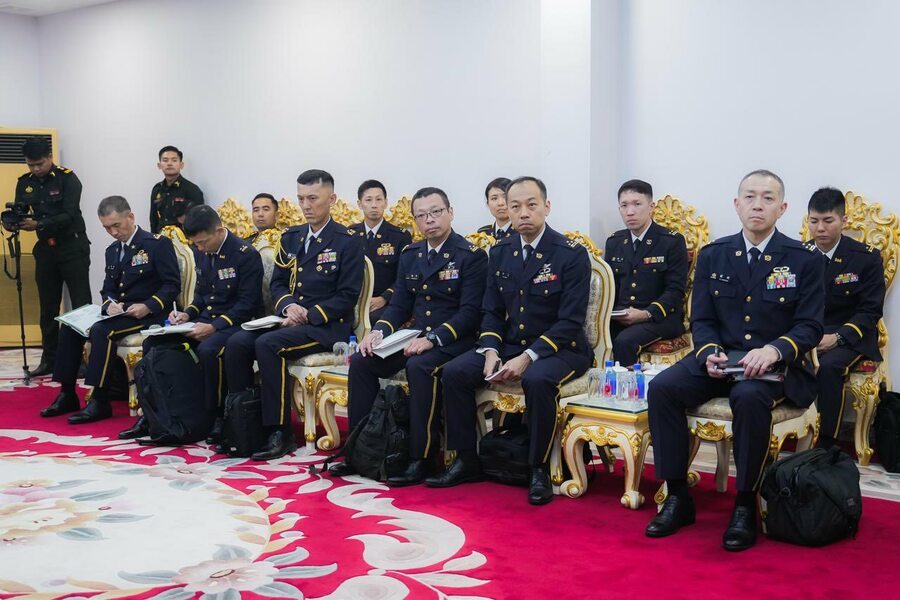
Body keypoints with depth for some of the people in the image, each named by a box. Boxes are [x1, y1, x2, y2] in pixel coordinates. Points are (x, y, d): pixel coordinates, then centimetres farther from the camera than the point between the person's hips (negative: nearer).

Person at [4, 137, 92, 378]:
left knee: (81, 304, -5)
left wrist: (38, 224, -30)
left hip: (72, 247, -5)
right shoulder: (24, 183, 6)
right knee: (48, 308, 10)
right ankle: (49, 359, 17)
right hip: (45, 249, 5)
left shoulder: (67, 179, -10)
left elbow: (69, 215, -19)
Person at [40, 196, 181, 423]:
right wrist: (109, 304, -6)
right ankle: (67, 395, 0)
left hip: (148, 315, -8)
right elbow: (108, 289, 18)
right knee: (69, 327, -8)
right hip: (119, 312, 8)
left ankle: (100, 402, -24)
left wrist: (147, 306, -24)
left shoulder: (158, 244, -6)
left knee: (101, 330, -30)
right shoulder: (112, 251, 16)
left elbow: (172, 285, -11)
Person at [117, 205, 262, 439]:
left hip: (235, 323, -8)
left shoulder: (246, 254, -14)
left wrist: (214, 327, -23)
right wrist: (187, 314, 1)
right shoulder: (202, 253, 10)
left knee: (207, 350, -37)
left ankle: (217, 418, -18)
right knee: (152, 342, -3)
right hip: (205, 320, 8)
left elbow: (248, 304, -16)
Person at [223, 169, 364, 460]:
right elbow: (278, 283, 16)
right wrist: (289, 306, -7)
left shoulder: (348, 242, -3)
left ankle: (280, 433, -24)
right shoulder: (290, 237, 16)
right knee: (236, 344, -18)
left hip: (326, 325, -6)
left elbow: (347, 297, -9)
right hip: (290, 318, 6)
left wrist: (308, 315, -18)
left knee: (268, 345, -31)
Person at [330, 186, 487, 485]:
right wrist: (379, 331, -8)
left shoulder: (472, 255, -8)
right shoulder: (410, 254, 12)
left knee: (419, 366, -35)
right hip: (416, 336, 7)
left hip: (453, 340, -6)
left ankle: (421, 459, -24)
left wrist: (432, 338, -26)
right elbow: (399, 305, 12)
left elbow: (470, 312, -15)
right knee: (361, 361, -13)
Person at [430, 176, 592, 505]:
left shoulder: (572, 254, -11)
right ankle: (466, 460, -1)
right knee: (454, 372, -15)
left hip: (559, 348, -5)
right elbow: (492, 312, 9)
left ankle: (539, 470, -18)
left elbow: (570, 321, -16)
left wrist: (528, 357, -25)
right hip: (509, 344, 6)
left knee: (536, 379, -37)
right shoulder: (500, 252, 6)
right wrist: (490, 352, -11)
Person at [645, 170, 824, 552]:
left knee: (749, 397, -37)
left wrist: (775, 350, -25)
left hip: (774, 365, -3)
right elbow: (701, 320, 8)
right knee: (662, 388, -24)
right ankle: (677, 496, -13)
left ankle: (745, 505, -20)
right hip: (719, 359, 3)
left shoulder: (804, 261, 0)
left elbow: (810, 327, -4)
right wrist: (709, 353, -15)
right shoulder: (712, 255, 8)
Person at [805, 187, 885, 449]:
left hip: (848, 335, -3)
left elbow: (870, 311, -7)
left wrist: (837, 337, -21)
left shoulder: (867, 258, -6)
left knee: (828, 366, -35)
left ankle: (826, 444, -21)